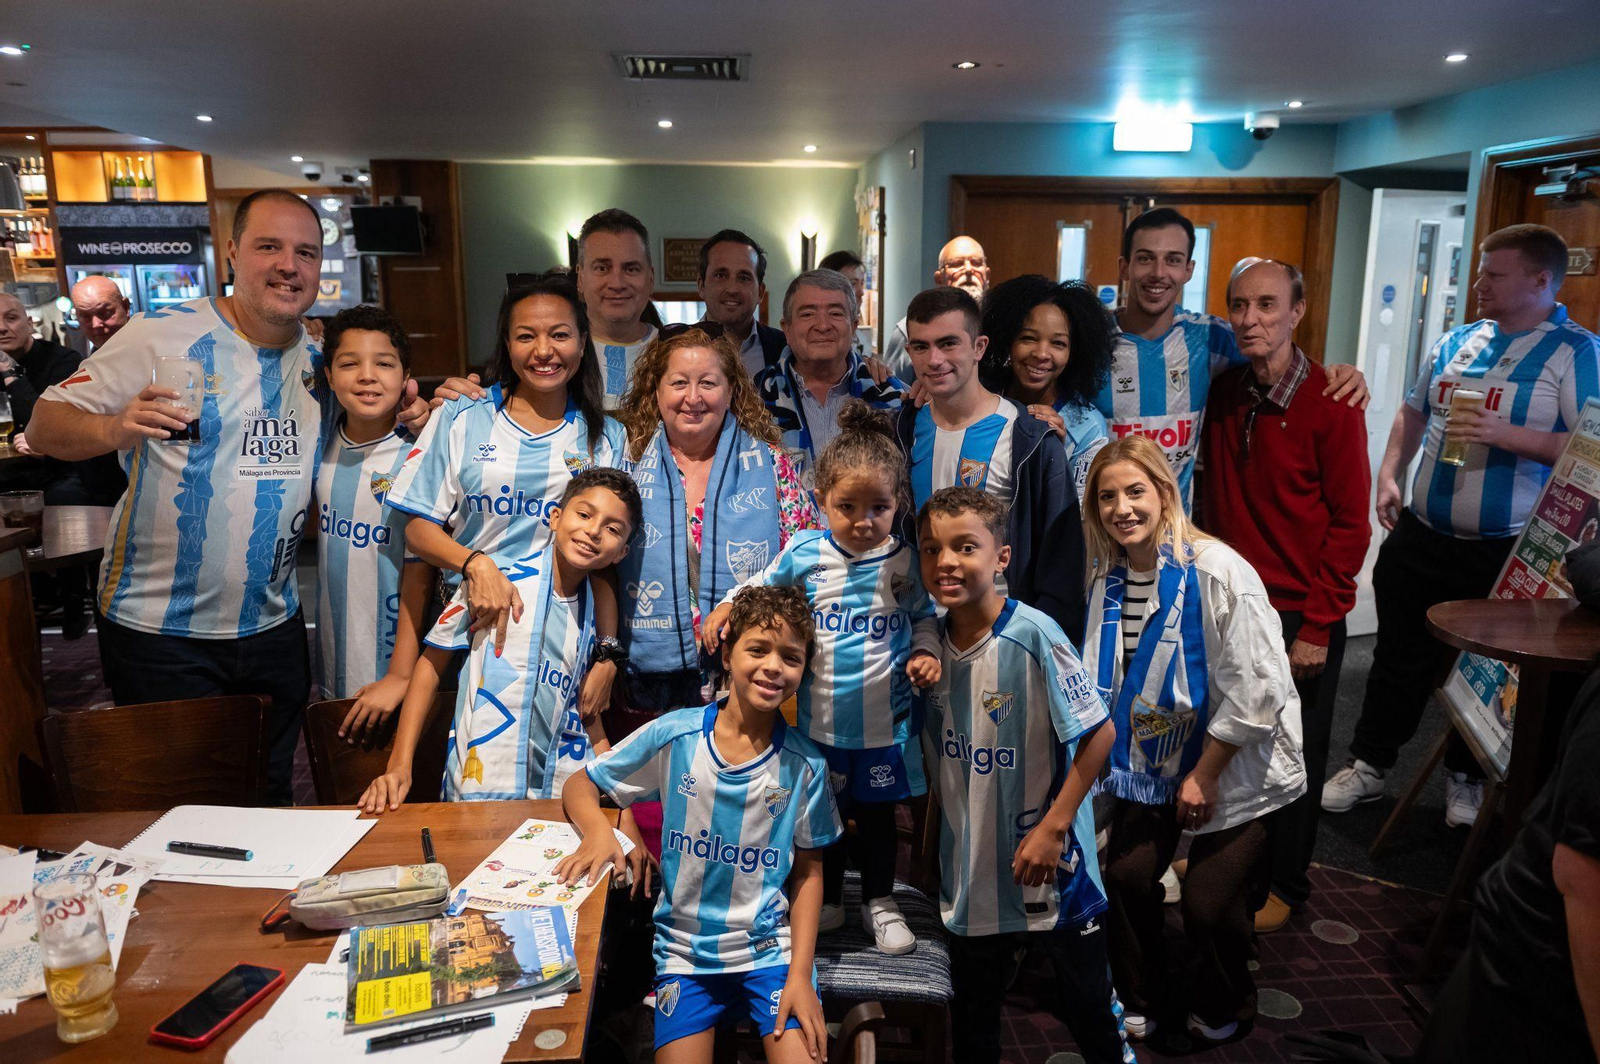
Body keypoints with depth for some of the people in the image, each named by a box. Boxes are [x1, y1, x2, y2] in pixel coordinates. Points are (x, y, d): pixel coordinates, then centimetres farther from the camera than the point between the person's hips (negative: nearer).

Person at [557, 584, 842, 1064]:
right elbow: (580, 785, 0)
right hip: (684, 950, 1)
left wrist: (800, 974, -7)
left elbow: (808, 872, 0)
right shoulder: (673, 736, -10)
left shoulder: (805, 764, -9)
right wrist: (599, 831, -22)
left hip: (770, 947, 0)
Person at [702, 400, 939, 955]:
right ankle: (827, 900, 38)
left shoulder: (906, 561, -6)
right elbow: (762, 584, 10)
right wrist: (725, 606, -6)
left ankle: (880, 902, 36)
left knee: (878, 813, 15)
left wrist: (925, 653, -9)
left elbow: (924, 618, 9)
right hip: (821, 719, 0)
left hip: (885, 722, 0)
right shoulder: (804, 552, -7)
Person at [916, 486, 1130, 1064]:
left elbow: (1099, 732, -16)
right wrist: (933, 838, 11)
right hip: (968, 868, 5)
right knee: (972, 1011, 20)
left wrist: (1053, 827, -17)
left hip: (1047, 861, -4)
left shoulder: (1034, 635, -20)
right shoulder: (931, 641, -3)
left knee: (1086, 1000, 15)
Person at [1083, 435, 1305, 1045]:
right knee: (1127, 875, 2)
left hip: (1233, 761, -5)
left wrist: (1204, 775, -15)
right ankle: (1142, 1001, 29)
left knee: (1209, 904, -2)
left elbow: (1254, 691, -21)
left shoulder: (1218, 572, -24)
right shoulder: (1108, 577, -4)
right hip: (1155, 755, 5)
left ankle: (1223, 1008, 32)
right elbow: (1103, 680, 11)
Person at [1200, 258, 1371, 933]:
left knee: (1294, 753, 11)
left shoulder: (1331, 405, -13)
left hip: (1300, 617, -4)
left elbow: (1350, 523, -11)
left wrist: (1316, 628, -12)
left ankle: (1285, 882, 31)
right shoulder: (1221, 393, 0)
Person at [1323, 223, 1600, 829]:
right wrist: (1388, 474, 5)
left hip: (1505, 551, -4)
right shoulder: (1458, 341, 9)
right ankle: (1368, 764, 27)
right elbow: (1414, 412, 19)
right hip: (1421, 536, 5)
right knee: (1400, 656, 13)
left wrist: (1508, 435, -25)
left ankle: (1467, 778, 31)